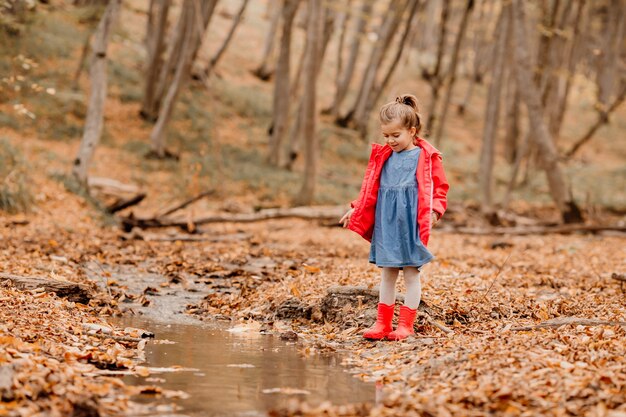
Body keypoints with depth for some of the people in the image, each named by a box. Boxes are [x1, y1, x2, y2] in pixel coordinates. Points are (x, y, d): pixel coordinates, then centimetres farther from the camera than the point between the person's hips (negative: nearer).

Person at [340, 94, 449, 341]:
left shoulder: (426, 157, -2)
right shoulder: (383, 156, 11)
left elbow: (439, 187, -1)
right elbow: (371, 189, 18)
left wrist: (434, 211, -15)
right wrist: (355, 210, 12)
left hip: (412, 223, -5)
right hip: (385, 222, 5)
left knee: (411, 273, 2)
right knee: (387, 273, 10)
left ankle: (406, 325, 8)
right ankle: (383, 323, 16)